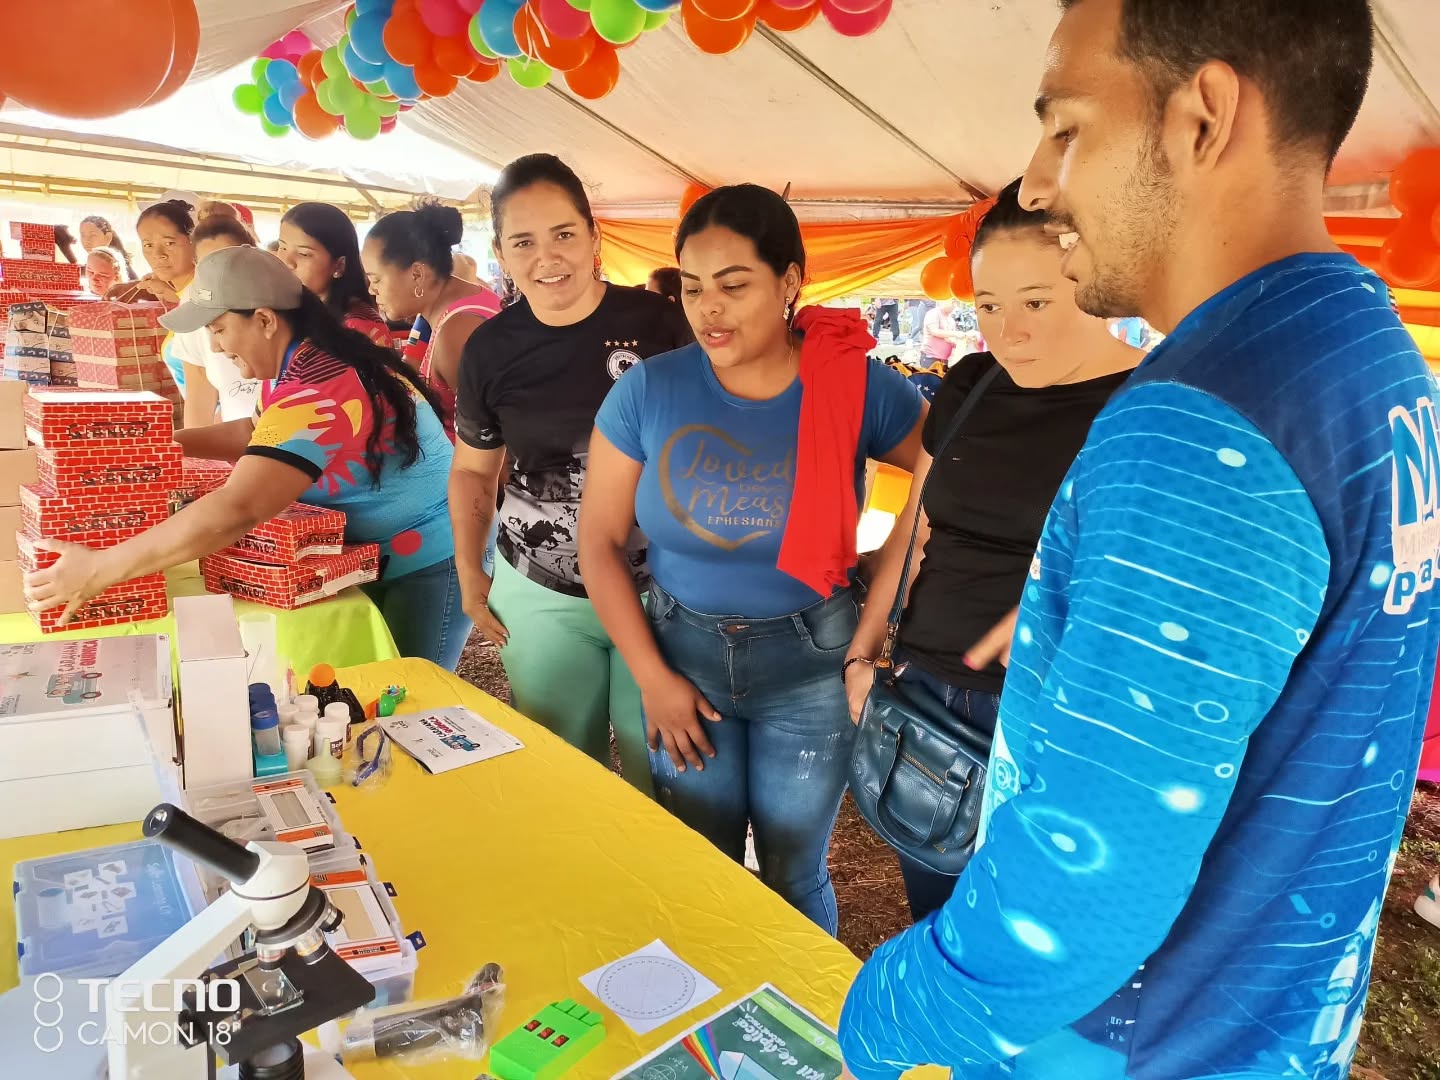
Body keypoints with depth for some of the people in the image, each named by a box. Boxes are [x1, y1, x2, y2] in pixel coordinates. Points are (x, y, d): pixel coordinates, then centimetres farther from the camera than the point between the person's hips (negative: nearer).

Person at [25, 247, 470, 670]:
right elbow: (255, 435, 20)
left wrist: (96, 570, -32)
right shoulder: (302, 363, 2)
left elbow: (235, 512, -38)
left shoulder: (318, 394, -30)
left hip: (429, 560, -10)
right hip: (375, 555, 10)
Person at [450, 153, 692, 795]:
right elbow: (473, 469, 13)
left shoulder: (659, 322, -9)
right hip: (540, 599, 2)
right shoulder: (490, 350, -1)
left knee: (659, 771, 11)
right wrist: (469, 572, 9)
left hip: (661, 590, -2)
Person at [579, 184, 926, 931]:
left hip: (810, 661, -1)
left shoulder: (859, 388, -14)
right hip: (684, 648, 2)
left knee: (793, 874, 15)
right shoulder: (648, 390, -11)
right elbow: (600, 539, -5)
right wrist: (651, 677, -7)